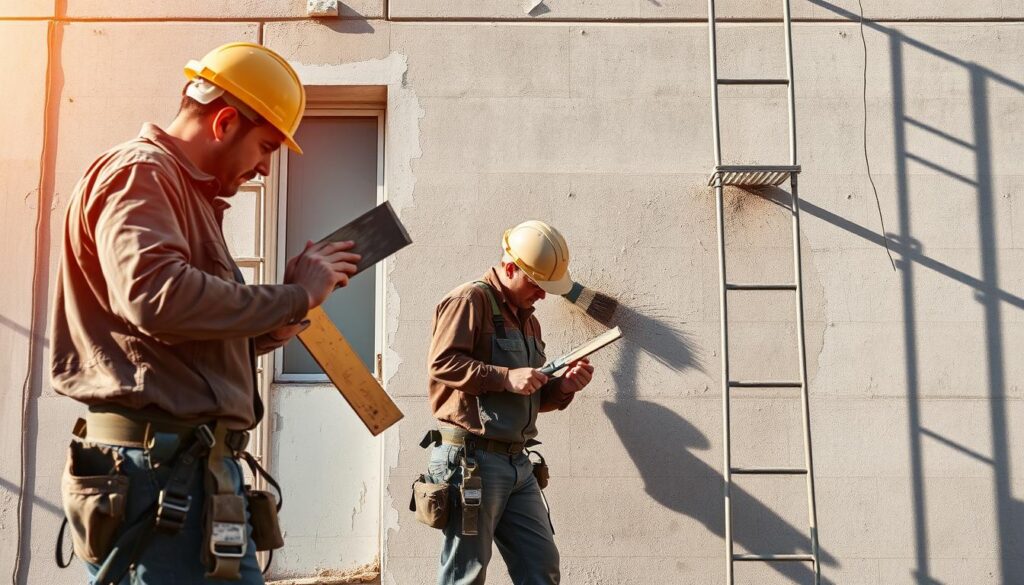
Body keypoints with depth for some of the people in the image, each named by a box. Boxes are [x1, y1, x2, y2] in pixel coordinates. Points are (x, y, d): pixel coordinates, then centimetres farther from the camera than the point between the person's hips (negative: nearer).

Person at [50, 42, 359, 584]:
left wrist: (273, 325, 8)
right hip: (167, 464, -10)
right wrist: (292, 296, -15)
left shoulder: (185, 192, 24)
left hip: (182, 461, 10)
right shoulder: (139, 172, -7)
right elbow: (157, 295, -27)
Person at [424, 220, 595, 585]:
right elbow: (442, 363, -19)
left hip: (518, 463, 9)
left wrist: (563, 387, 4)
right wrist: (506, 377, -22)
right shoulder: (470, 300, -7)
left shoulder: (528, 320, 22)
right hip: (471, 460, -9)